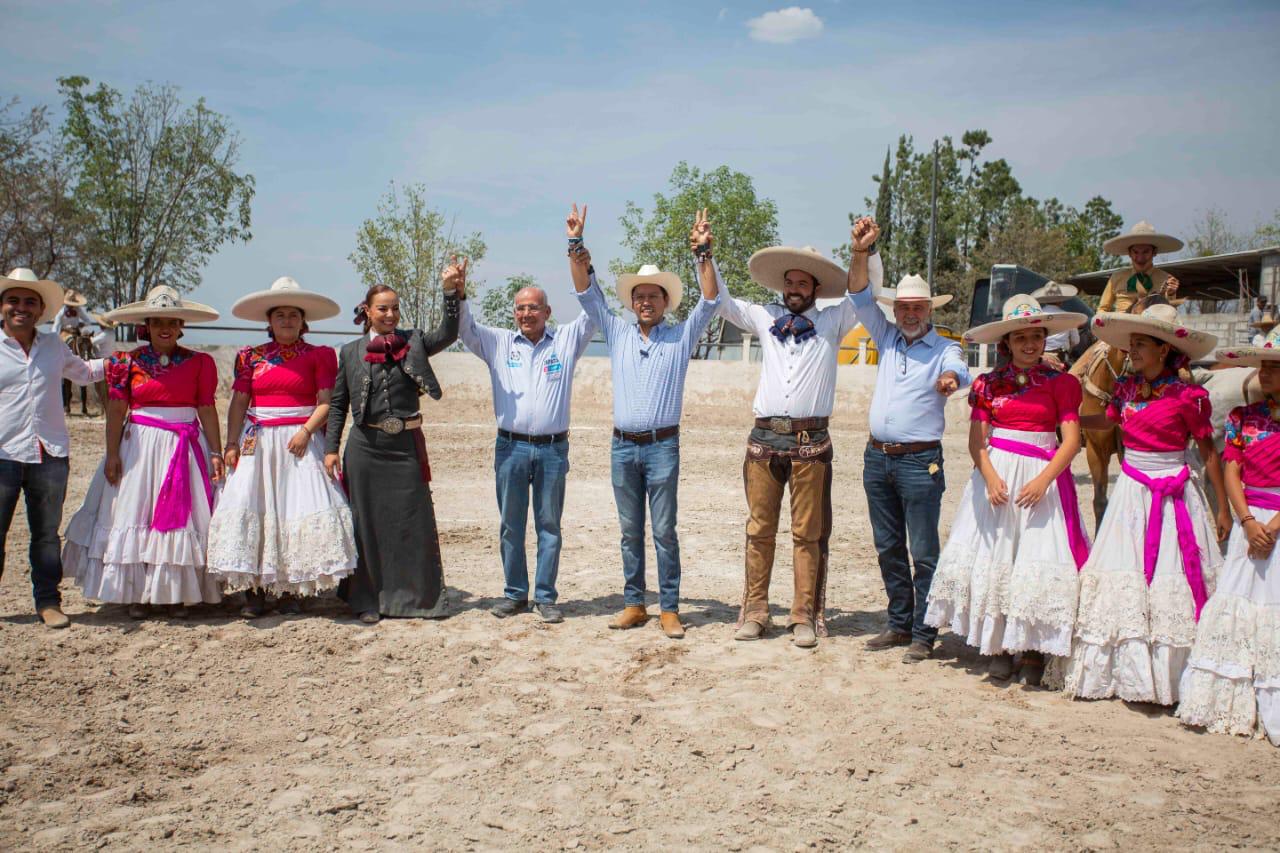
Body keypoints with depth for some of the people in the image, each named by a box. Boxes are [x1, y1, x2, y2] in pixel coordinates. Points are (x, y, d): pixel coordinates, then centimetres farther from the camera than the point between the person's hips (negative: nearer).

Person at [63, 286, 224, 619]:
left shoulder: (198, 362, 4)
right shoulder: (128, 362, 4)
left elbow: (207, 409, 3)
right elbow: (116, 411, 1)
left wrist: (215, 452, -3)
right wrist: (112, 454, -6)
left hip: (186, 447, 0)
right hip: (141, 446, 0)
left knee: (182, 517, 2)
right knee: (136, 516, 2)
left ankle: (179, 592, 12)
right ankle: (139, 594, 11)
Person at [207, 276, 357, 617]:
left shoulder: (319, 355, 6)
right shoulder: (251, 356, 13)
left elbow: (325, 403, -2)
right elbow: (238, 402, 8)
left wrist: (306, 431, -17)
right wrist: (231, 443, -4)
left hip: (300, 440, -2)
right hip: (256, 442, 2)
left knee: (299, 510, -7)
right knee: (249, 509, -6)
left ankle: (291, 589, 0)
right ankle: (254, 589, -2)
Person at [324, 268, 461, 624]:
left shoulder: (413, 342, 4)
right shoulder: (351, 352, 5)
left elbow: (447, 334, -14)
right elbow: (337, 404, 7)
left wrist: (451, 291, -27)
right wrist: (331, 449, 0)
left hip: (406, 446, 0)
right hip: (366, 447, 0)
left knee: (415, 522, 3)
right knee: (368, 524, 6)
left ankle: (421, 596, 15)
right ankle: (369, 600, 17)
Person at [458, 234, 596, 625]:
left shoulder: (566, 340, 6)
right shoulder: (499, 343, 9)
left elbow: (593, 309, -1)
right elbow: (466, 329, -1)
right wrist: (457, 295, -21)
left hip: (553, 448, -1)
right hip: (511, 447, 1)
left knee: (549, 526, 5)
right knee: (511, 526, 7)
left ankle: (545, 597, 13)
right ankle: (515, 593, 18)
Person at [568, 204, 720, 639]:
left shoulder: (681, 336, 5)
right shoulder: (617, 332, 11)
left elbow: (710, 301, -5)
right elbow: (587, 292, 7)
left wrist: (703, 252, -14)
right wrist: (576, 246, -3)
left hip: (662, 445, -3)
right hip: (622, 445, 3)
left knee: (664, 531, -1)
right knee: (630, 532, 9)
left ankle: (669, 610, 5)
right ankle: (634, 605, 16)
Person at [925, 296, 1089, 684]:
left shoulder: (1060, 383, 2)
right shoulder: (988, 383, 7)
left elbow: (1072, 440, -6)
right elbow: (976, 439, 1)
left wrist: (1043, 480, -18)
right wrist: (989, 475, -16)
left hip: (1042, 476, -1)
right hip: (996, 474, 2)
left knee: (1039, 561, -5)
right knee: (992, 557, 0)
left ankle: (1033, 651, 5)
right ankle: (998, 646, 10)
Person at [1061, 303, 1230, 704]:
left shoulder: (1185, 396, -11)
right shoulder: (1125, 388, 4)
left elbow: (1209, 452, -4)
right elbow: (1107, 420, 24)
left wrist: (1224, 508, -2)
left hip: (1172, 494, -5)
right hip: (1131, 491, 5)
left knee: (1169, 584, -1)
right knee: (1124, 580, 6)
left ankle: (1169, 676, 11)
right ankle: (1127, 670, 16)